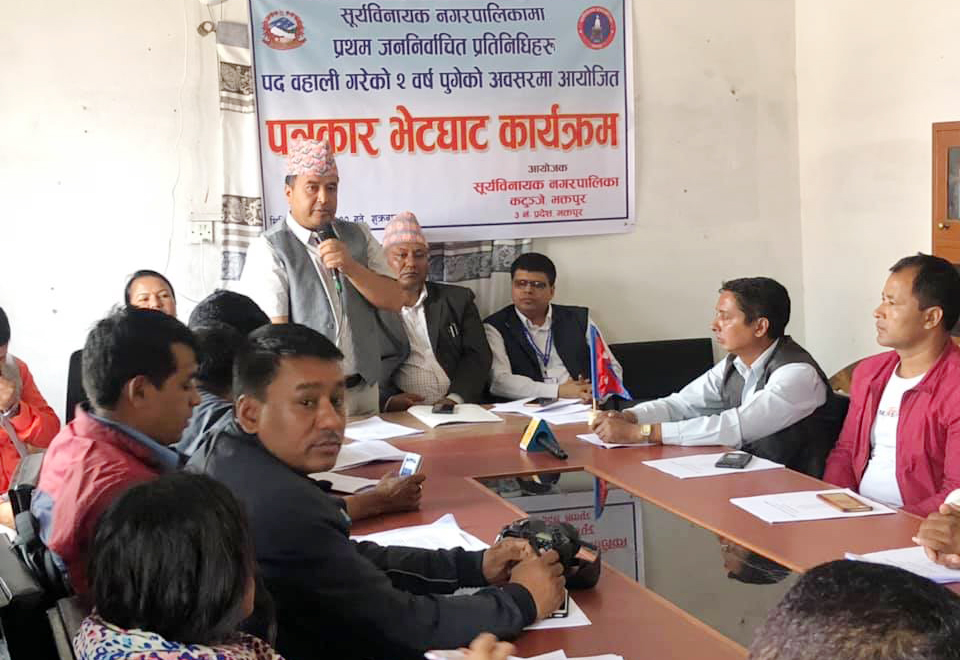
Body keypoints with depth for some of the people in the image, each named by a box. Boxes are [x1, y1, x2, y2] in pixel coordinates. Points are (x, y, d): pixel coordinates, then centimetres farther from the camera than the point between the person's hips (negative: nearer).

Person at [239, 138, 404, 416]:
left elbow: (395, 301, 2)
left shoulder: (359, 236, 8)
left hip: (364, 391, 5)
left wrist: (350, 266, -13)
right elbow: (275, 333, -14)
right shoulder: (268, 249, -7)